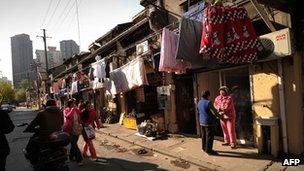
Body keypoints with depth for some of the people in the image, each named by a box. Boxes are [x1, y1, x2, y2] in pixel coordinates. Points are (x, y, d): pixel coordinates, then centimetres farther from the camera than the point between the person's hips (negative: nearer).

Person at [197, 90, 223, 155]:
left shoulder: (199, 102, 4)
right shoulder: (208, 103, -20)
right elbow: (214, 112, -15)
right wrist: (220, 117, 2)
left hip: (202, 122, 8)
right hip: (209, 123, -8)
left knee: (204, 135, 19)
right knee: (209, 137, 2)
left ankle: (204, 147, 31)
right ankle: (209, 150, 9)